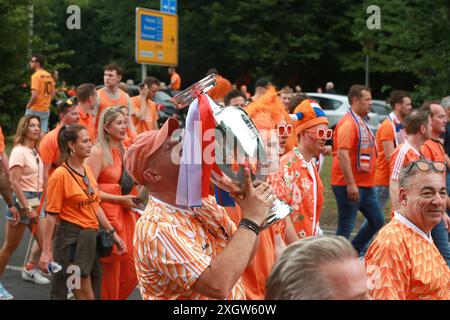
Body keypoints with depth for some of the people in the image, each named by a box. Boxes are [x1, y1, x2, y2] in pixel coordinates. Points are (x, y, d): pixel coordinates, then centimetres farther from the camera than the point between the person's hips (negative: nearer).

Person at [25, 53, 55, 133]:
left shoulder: (36, 75, -13)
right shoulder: (49, 76, 10)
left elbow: (35, 95, -20)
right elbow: (53, 93, 15)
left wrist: (28, 105, -8)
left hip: (35, 110, -7)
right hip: (46, 110, 7)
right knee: (43, 133, 4)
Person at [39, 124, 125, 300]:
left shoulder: (87, 170, 9)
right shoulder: (60, 175, -12)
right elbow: (51, 215, -12)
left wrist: (112, 232, 14)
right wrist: (46, 251, -15)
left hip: (90, 237, 7)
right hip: (71, 238, -7)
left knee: (92, 292, 10)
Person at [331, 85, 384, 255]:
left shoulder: (362, 122, 16)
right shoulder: (348, 123, -15)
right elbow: (342, 154, -23)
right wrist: (351, 184, -26)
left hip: (366, 185, 9)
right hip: (349, 185, -9)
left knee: (377, 221, 12)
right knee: (346, 226, -2)